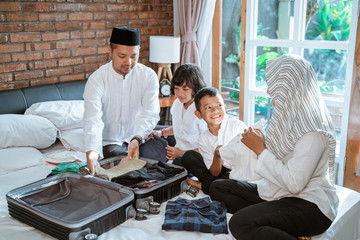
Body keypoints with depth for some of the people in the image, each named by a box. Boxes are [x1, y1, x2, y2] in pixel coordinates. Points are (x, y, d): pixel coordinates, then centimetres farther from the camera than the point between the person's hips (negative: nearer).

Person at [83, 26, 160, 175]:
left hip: (139, 139, 3)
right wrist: (92, 153, -45)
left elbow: (150, 114, -15)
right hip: (109, 143, -3)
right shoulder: (96, 80, -13)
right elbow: (93, 120, -25)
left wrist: (137, 139, -36)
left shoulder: (149, 76, -5)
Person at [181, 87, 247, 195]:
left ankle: (202, 185, -11)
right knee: (188, 157, -3)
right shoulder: (203, 139, -3)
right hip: (221, 171, 4)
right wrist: (217, 156, -24)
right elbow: (215, 173, -4)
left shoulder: (237, 125, -13)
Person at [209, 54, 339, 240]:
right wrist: (261, 142, -3)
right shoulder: (288, 116, 4)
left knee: (240, 223, -30)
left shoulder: (313, 133, -23)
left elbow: (294, 184, -26)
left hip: (309, 205, -10)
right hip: (278, 192, 10)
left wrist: (260, 149, -19)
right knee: (217, 188, 3)